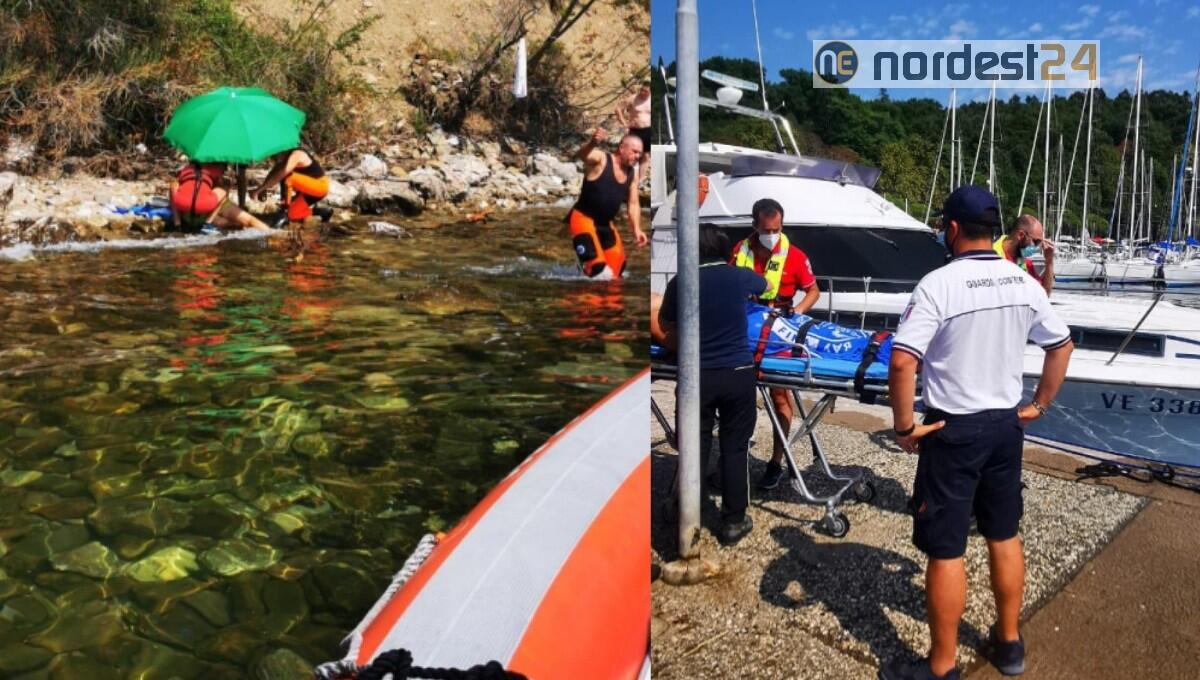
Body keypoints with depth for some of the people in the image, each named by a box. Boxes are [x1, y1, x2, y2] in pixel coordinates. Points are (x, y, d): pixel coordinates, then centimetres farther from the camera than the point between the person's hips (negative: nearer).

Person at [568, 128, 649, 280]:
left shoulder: (631, 174, 4)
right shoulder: (601, 160, -16)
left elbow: (633, 204, 7)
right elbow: (581, 154, -38)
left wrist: (637, 229, -8)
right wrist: (592, 143, -62)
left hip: (605, 223, 8)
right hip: (583, 218, -8)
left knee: (617, 264, 14)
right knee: (597, 267, -22)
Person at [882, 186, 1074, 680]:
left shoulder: (938, 283, -18)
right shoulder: (1024, 283, 2)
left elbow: (901, 362, -27)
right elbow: (1063, 345, 13)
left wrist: (904, 426, -16)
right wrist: (1040, 404, 19)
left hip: (954, 429, -6)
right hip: (1006, 424, 6)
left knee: (945, 550, 3)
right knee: (1004, 537, 20)